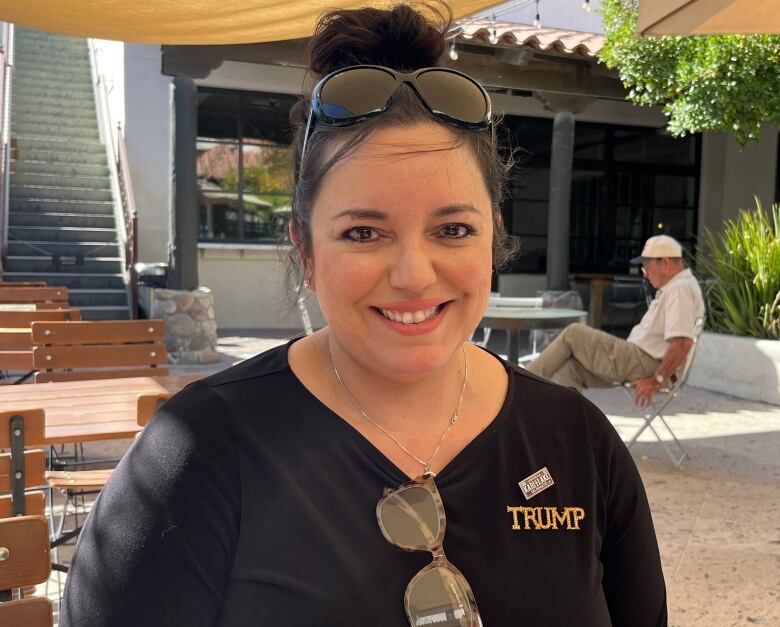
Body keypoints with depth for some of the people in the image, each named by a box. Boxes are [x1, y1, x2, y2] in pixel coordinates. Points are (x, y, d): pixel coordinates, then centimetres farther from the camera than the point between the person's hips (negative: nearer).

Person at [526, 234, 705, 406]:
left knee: (573, 334, -8)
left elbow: (683, 343, -27)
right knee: (571, 367, 2)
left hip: (642, 364, -10)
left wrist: (656, 380, -22)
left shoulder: (680, 288, -16)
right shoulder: (674, 286, 18)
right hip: (640, 361, 10)